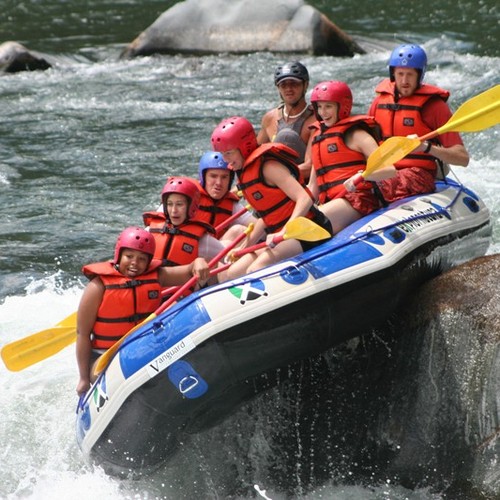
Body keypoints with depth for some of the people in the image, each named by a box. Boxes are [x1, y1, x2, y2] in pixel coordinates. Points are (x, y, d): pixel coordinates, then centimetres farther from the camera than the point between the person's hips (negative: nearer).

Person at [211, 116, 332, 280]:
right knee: (228, 275, 2)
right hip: (281, 239, 10)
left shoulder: (268, 167, -14)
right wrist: (245, 246, 15)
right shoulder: (245, 173, 14)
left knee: (255, 271, -31)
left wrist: (284, 232, -35)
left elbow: (305, 200, -24)